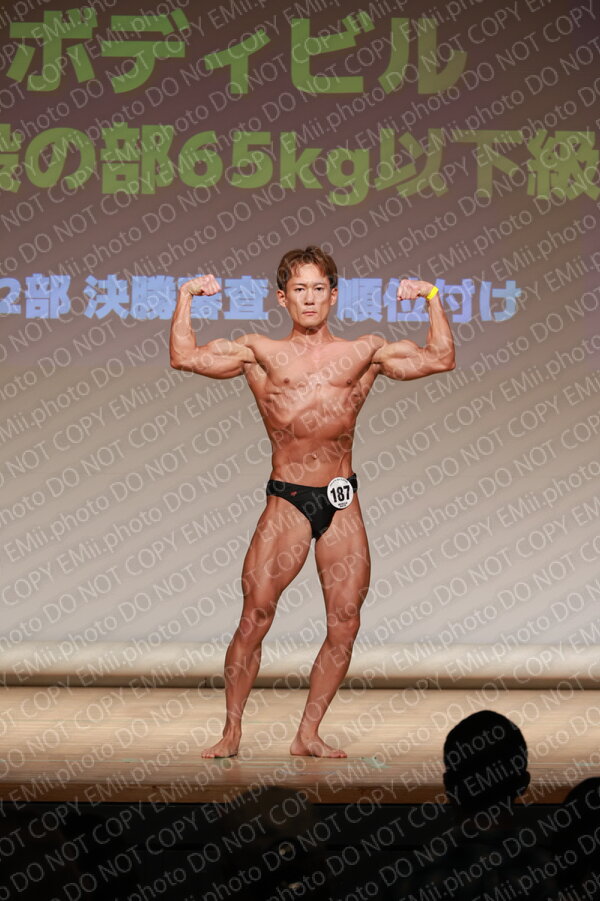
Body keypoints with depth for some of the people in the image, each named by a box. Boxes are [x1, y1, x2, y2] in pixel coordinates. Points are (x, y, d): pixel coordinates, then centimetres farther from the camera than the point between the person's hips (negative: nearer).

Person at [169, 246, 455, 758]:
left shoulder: (364, 353, 11)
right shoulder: (260, 353, 8)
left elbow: (440, 359, 10)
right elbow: (186, 357, 1)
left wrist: (433, 300, 7)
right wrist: (186, 299, 1)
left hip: (343, 503, 2)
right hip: (287, 502, -2)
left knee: (345, 624, 0)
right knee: (255, 616, -8)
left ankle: (308, 734, 12)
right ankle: (232, 731, 5)